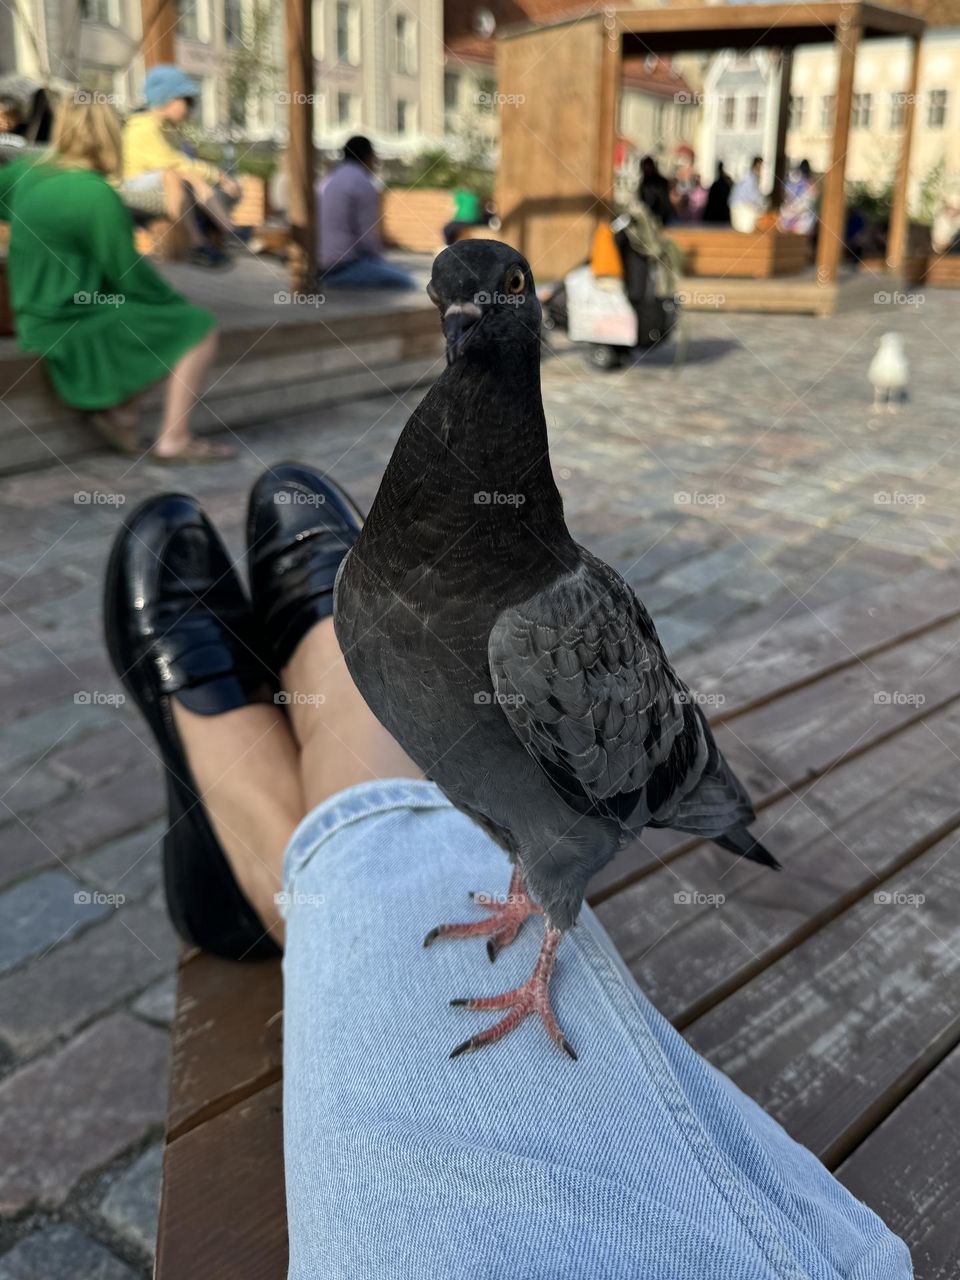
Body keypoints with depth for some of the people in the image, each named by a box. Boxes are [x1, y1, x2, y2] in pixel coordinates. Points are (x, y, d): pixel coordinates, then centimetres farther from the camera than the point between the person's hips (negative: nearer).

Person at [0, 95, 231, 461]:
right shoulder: (96, 194, -20)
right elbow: (129, 275, -16)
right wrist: (176, 301, 0)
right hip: (75, 327, -9)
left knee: (150, 309, 24)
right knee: (198, 328, -3)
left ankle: (118, 409, 12)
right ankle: (174, 439, -1)